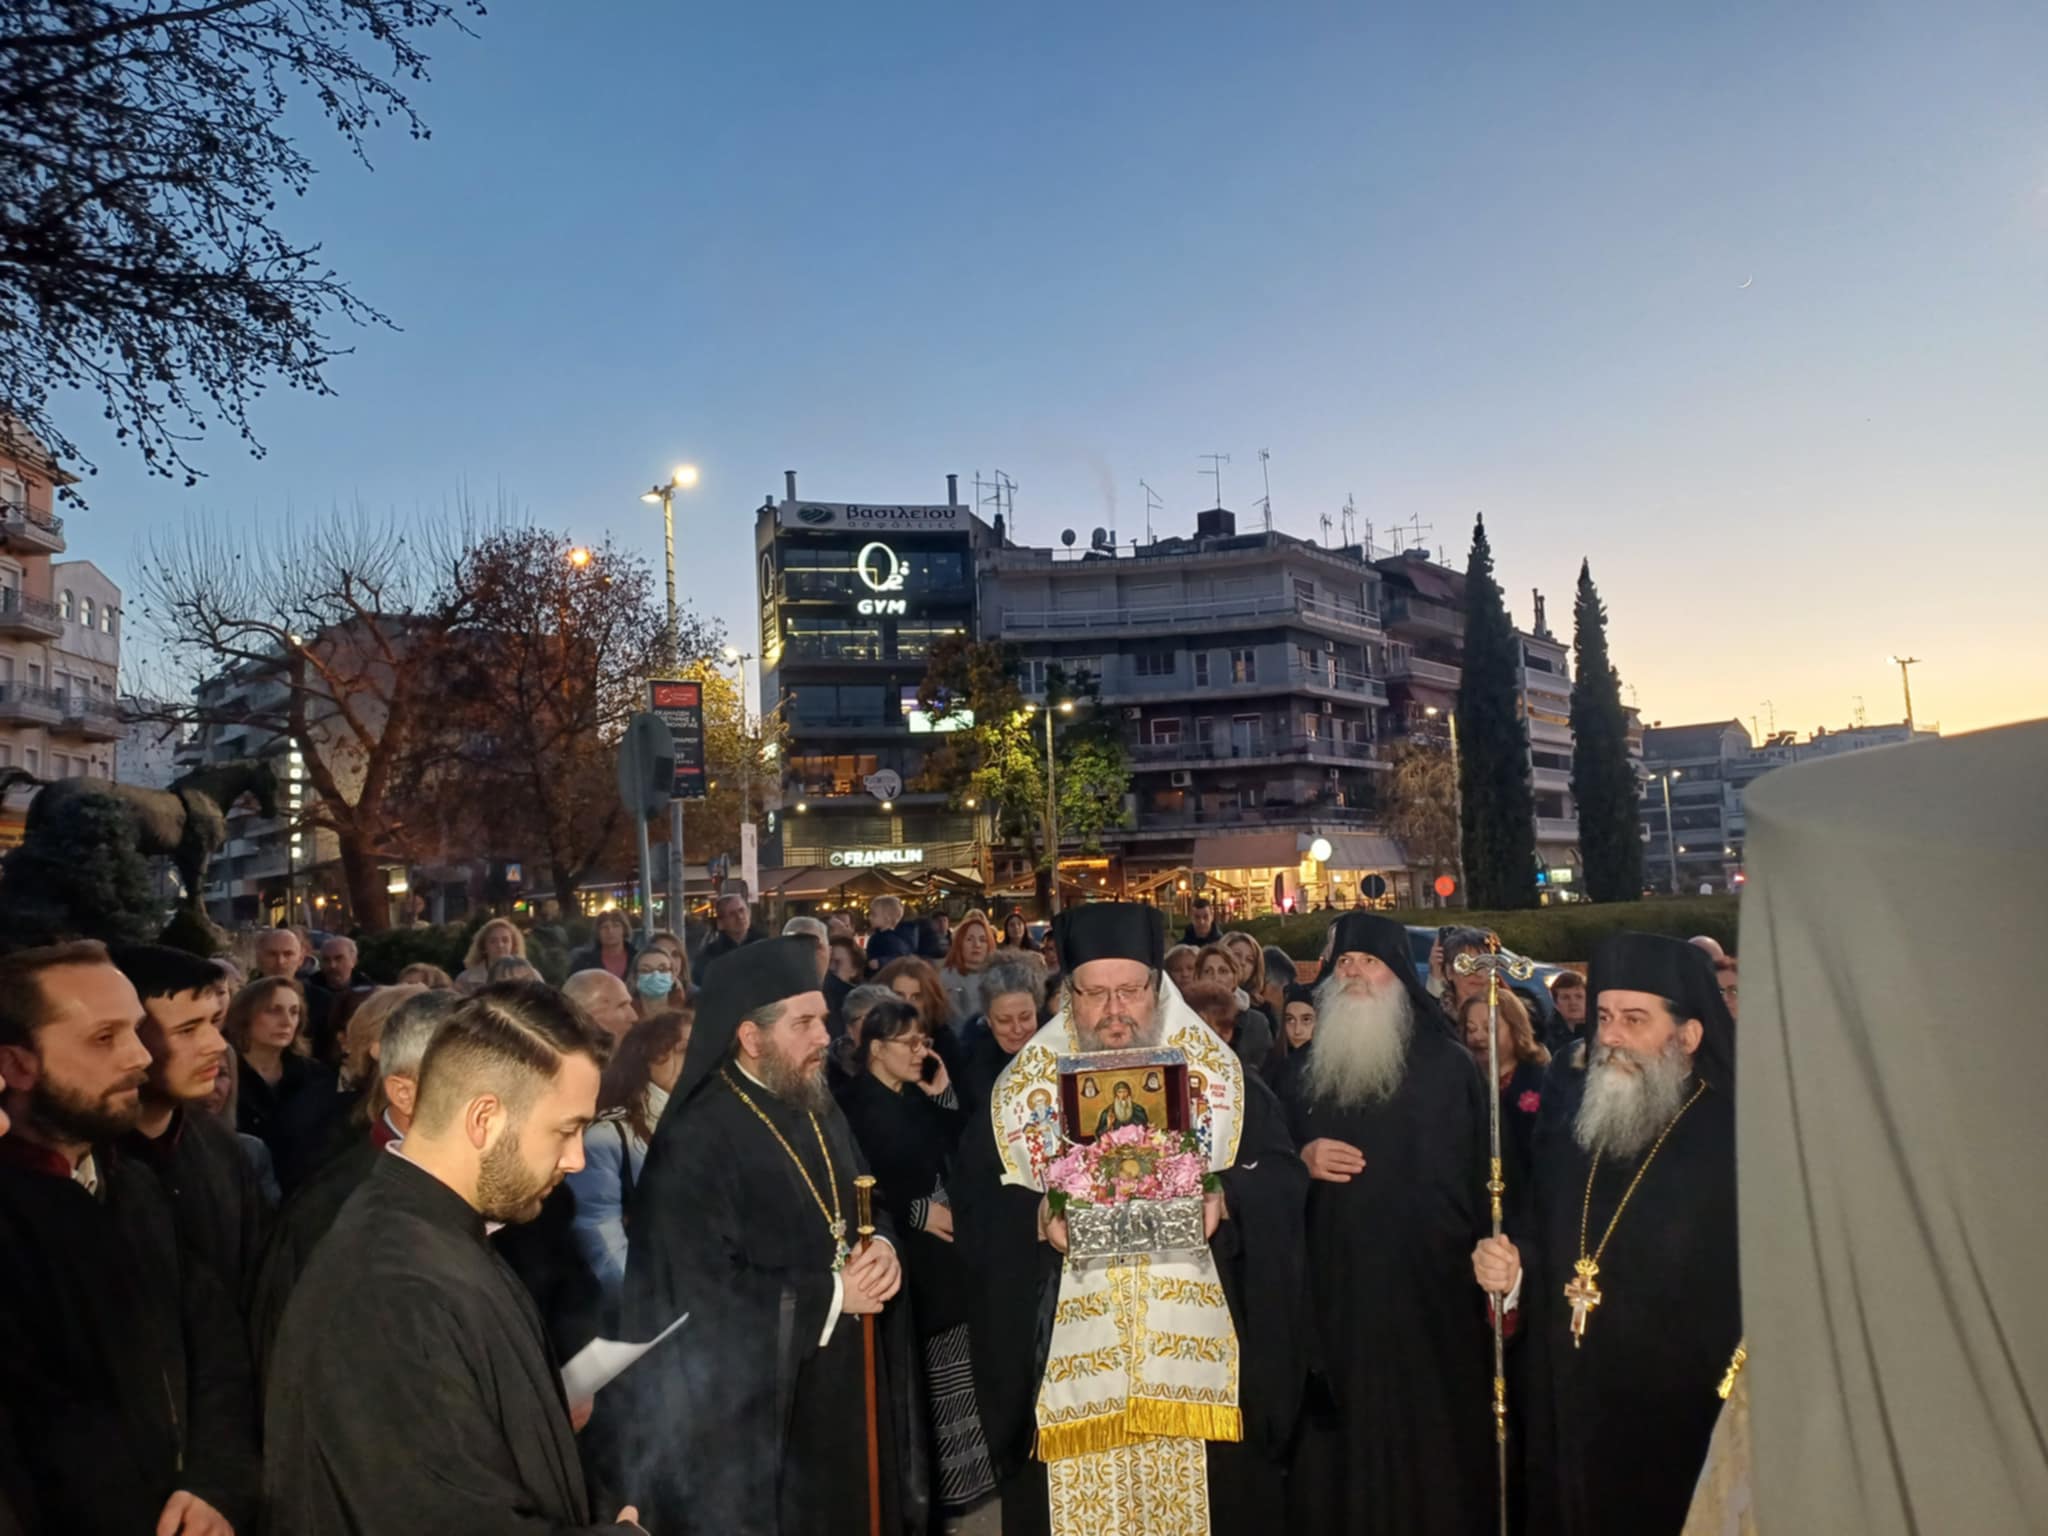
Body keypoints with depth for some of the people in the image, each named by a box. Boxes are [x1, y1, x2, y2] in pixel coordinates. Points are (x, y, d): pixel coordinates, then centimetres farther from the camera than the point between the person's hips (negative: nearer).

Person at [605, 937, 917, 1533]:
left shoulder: (819, 1110, 8)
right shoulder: (697, 1137, -19)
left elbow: (871, 1205, 14)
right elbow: (701, 1292, -24)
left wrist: (882, 1246, -10)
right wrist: (830, 1295, -19)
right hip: (755, 1406, -7)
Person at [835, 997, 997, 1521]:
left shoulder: (919, 1097, 10)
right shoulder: (855, 1105, -14)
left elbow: (957, 1153, 5)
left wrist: (943, 1095, -4)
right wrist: (916, 1211, -15)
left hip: (941, 1250, 7)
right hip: (899, 1256, -7)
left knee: (949, 1371, 13)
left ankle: (958, 1477, 25)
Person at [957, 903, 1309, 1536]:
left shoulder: (1221, 1075, 4)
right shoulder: (1022, 1088, 3)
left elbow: (1281, 1176, 1)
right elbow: (975, 1201, -1)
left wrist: (1228, 1198, -19)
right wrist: (1036, 1218, -19)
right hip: (1069, 1365, 0)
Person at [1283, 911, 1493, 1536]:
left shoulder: (1448, 1067, -2)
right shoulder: (1308, 1074, 11)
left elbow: (1481, 1176, -5)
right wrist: (1301, 1162, -5)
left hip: (1429, 1292, -3)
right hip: (1334, 1296, 3)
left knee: (1428, 1447, 4)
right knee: (1340, 1449, 8)